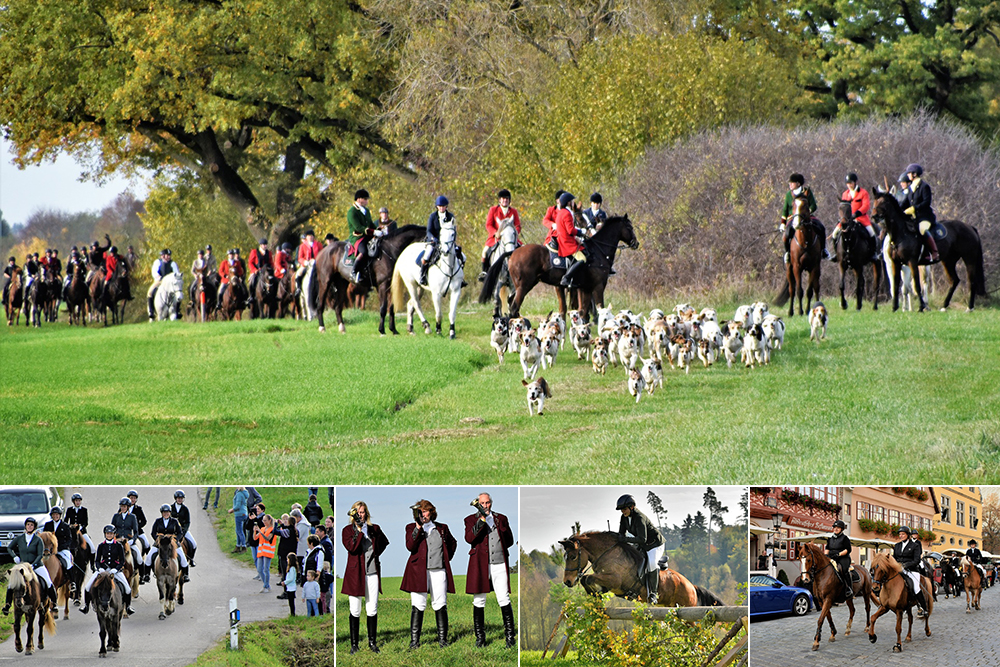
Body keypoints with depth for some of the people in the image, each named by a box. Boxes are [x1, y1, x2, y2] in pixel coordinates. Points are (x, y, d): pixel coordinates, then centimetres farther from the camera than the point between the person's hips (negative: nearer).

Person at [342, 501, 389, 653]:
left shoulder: (374, 529, 9)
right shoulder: (347, 530, 1)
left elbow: (384, 542, 26)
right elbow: (351, 547, -15)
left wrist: (376, 553, 13)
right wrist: (359, 530, -17)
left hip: (372, 572, 2)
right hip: (355, 573, -2)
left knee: (372, 609, 3)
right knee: (355, 611, -1)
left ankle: (372, 642, 14)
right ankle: (354, 644, 7)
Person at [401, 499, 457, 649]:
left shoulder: (442, 528, 14)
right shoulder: (412, 528, 8)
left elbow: (452, 543, 31)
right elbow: (410, 547, -9)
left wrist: (447, 558, 19)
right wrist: (418, 528, -14)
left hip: (438, 571, 2)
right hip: (419, 571, -2)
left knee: (440, 605, -3)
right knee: (418, 606, -7)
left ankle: (442, 639, 4)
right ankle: (414, 640, -4)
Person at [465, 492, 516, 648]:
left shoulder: (501, 519, 15)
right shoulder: (471, 519, 7)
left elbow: (510, 540, 21)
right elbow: (469, 538, -11)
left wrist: (498, 547, 8)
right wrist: (481, 519, -17)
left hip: (499, 565, 1)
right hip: (480, 564, -1)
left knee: (504, 600, -6)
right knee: (479, 601, 2)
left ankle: (510, 635, -1)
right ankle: (480, 637, 9)